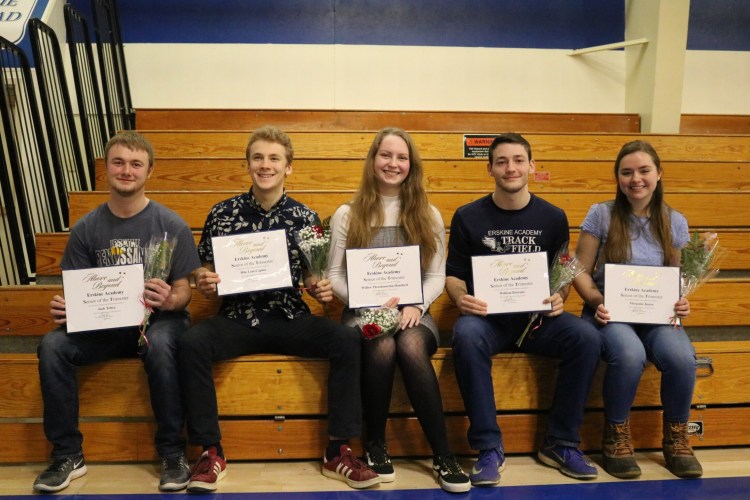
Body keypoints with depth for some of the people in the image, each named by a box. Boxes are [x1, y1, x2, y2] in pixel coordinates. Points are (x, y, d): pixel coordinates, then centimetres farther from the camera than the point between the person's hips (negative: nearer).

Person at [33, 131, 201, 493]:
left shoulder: (171, 225, -6)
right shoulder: (86, 228, 3)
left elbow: (183, 291, -4)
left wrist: (169, 301, -28)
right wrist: (63, 308, -15)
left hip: (158, 319, -3)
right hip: (104, 323, 4)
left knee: (160, 343, -37)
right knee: (52, 345, -23)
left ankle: (173, 452, -17)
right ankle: (68, 455, -5)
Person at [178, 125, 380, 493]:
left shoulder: (305, 218, 3)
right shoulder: (222, 213, 3)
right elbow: (205, 273, 9)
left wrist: (321, 289, -11)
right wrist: (203, 282, -14)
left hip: (290, 318, 0)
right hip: (237, 319, 0)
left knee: (347, 339, -24)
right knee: (191, 343, -29)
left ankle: (338, 452, -10)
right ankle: (211, 451, -9)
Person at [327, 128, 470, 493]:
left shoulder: (428, 216, 10)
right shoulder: (347, 215, 6)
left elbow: (437, 276, 7)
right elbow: (335, 276, 2)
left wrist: (416, 305, -13)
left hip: (412, 310, 1)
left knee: (411, 347, -34)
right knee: (382, 348, -34)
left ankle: (443, 456, -22)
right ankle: (375, 444, -9)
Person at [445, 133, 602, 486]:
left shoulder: (553, 218, 9)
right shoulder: (468, 217, 3)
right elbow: (453, 273, 7)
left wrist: (559, 297, -8)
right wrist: (460, 297, -15)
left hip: (537, 317, 2)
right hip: (486, 316, -2)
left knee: (586, 337, -26)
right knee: (466, 336, -36)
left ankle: (560, 444, -6)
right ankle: (489, 448, -20)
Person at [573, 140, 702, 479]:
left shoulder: (675, 222, 8)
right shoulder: (601, 215, -2)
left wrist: (681, 303, -5)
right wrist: (597, 302, -18)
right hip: (610, 313, -3)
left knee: (682, 357, -29)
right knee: (629, 355, -35)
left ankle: (676, 440, 0)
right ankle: (616, 437, -7)